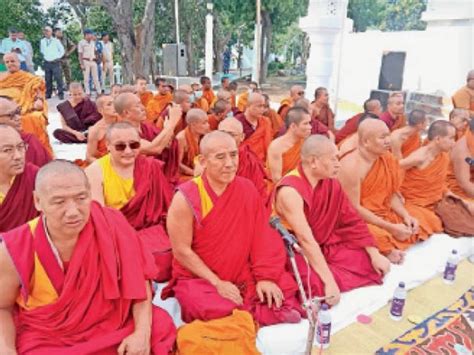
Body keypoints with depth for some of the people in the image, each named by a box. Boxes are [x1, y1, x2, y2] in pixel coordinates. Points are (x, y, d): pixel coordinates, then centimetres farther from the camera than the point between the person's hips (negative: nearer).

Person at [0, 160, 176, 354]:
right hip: (45, 339, -1)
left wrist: (142, 332, -17)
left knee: (160, 328, -17)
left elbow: (138, 278, -8)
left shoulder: (112, 226, -17)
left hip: (111, 327, 1)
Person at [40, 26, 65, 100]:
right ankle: (48, 94, 13)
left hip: (55, 62, -3)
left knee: (58, 78, -10)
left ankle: (61, 94, -6)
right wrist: (44, 57, 13)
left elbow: (62, 50, 5)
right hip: (47, 63, 3)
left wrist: (57, 57, 1)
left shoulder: (56, 41, -1)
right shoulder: (42, 41, 8)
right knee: (48, 79, 6)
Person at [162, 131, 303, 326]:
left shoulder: (247, 189, -4)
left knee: (284, 284, -15)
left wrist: (265, 277, -9)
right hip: (197, 278, -3)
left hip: (243, 276, 3)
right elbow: (182, 251, -13)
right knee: (211, 309, -31)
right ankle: (265, 313, -9)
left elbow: (261, 237, 0)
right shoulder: (187, 198, -16)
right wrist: (217, 283, -16)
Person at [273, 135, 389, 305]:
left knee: (371, 261, -8)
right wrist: (329, 282, -32)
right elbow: (306, 240, -30)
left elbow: (352, 220, 4)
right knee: (319, 286, -34)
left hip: (326, 246, 7)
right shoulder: (290, 191, -24)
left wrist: (375, 254, -3)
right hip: (297, 253, -7)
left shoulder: (331, 182, -1)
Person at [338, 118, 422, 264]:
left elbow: (392, 194, 10)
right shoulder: (351, 166, -22)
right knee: (380, 237, -35)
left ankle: (389, 250, -5)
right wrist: (390, 227, -21)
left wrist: (406, 216, -8)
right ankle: (386, 252, -4)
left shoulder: (387, 158, 1)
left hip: (384, 215, 8)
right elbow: (354, 209, -21)